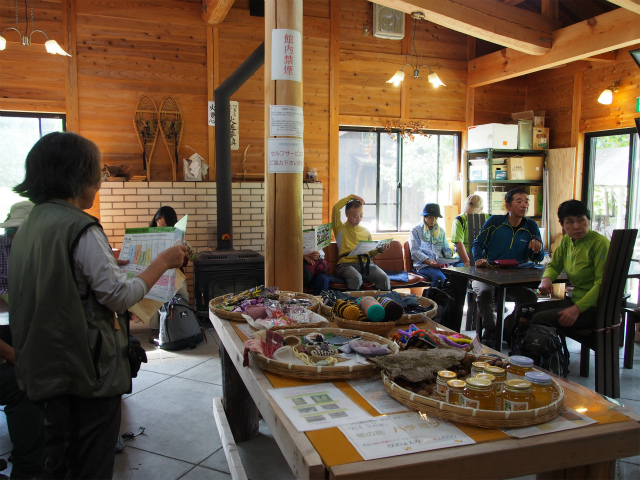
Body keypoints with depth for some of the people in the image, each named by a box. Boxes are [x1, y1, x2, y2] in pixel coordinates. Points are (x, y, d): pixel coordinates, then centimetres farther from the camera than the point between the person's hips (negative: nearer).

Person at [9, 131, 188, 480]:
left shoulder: (29, 225, 7)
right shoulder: (80, 229, -19)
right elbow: (120, 297, -17)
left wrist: (105, 262, 20)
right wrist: (163, 262, -7)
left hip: (45, 368, 9)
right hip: (87, 369, -8)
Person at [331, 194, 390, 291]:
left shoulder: (366, 232, 24)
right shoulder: (340, 229, 11)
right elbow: (335, 208, -4)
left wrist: (379, 250, 5)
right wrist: (351, 197, 6)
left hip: (365, 264, 4)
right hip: (346, 264, -4)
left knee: (384, 278, -27)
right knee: (356, 278, -38)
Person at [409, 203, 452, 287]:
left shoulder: (441, 231, 26)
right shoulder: (416, 230, 11)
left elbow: (446, 249, 23)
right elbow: (415, 251, -1)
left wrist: (450, 258, -1)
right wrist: (429, 262, -17)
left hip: (440, 264, 4)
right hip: (423, 265, -4)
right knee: (441, 278, -36)